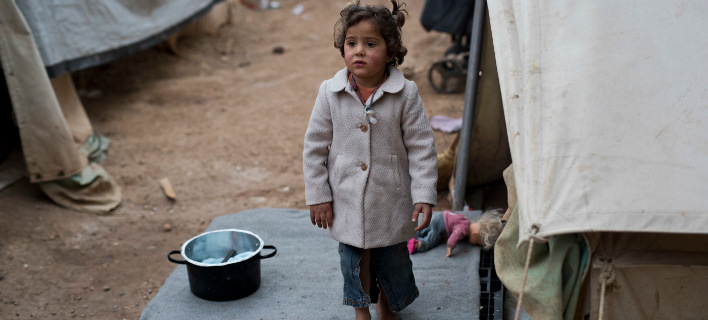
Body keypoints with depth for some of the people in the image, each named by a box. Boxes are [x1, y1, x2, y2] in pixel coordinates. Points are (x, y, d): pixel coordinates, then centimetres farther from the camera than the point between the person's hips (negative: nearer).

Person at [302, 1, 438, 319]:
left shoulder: (405, 94, -12)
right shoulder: (330, 93, -9)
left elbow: (421, 147, -7)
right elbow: (315, 147, -2)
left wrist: (424, 196, -11)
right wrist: (318, 196, -2)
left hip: (391, 200, -1)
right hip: (347, 200, 1)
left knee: (392, 259, 16)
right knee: (354, 260, 17)